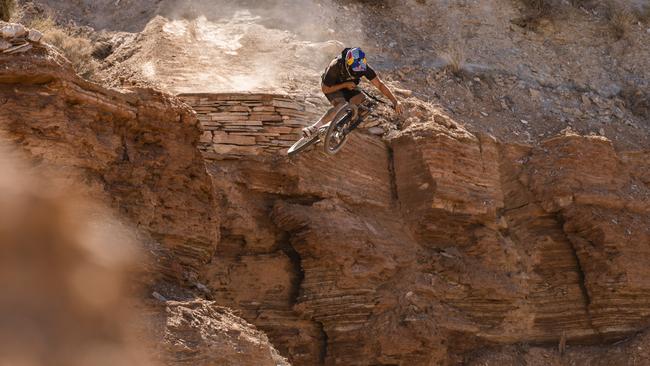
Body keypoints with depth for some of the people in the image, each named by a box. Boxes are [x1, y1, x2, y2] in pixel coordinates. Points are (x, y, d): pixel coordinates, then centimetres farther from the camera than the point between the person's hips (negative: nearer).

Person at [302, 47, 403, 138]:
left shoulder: (363, 67, -28)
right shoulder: (335, 67, -37)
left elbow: (380, 84, -22)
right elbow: (325, 89, -24)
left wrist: (395, 101, -29)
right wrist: (345, 85, -29)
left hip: (349, 85, 4)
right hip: (333, 86, -4)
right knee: (341, 107, -34)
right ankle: (314, 127, -32)